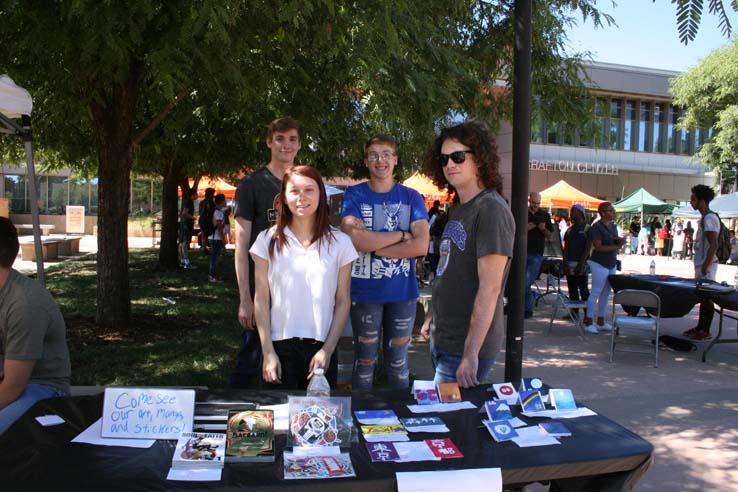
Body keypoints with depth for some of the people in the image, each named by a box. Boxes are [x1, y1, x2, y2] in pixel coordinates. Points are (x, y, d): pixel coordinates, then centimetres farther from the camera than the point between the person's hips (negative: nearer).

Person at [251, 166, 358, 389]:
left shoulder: (339, 242, 2)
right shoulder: (268, 240, 1)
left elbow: (343, 301, 2)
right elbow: (261, 300, 1)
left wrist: (328, 350, -5)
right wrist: (268, 352, -4)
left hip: (321, 348, 0)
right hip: (280, 346, 0)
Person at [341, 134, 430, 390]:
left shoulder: (411, 197, 3)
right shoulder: (354, 195, 0)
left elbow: (421, 245, -9)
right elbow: (355, 239, -17)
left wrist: (374, 246, -13)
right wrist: (401, 235, -12)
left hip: (403, 292, 1)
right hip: (364, 292, -1)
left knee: (398, 360, 13)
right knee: (365, 360, 10)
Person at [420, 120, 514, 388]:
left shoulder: (491, 209, -17)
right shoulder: (457, 209, 12)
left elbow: (489, 288, -22)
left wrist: (470, 354, -24)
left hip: (467, 346, -9)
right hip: (442, 339, 9)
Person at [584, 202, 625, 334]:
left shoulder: (613, 226, 12)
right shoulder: (596, 227, -14)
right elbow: (598, 247, -20)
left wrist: (620, 241, -1)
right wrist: (616, 247, -19)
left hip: (611, 264, 9)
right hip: (600, 264, -9)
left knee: (605, 293, 12)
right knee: (596, 292, -6)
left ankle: (601, 322, 20)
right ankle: (588, 322, 1)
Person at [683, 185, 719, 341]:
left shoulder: (709, 218, -16)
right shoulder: (705, 218, 14)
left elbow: (714, 245, -21)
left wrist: (705, 266, -22)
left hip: (706, 265, -10)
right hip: (701, 264, 10)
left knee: (707, 298, -4)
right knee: (703, 297, 14)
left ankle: (705, 331, 2)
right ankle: (700, 327, 22)